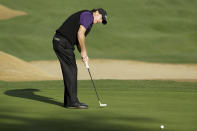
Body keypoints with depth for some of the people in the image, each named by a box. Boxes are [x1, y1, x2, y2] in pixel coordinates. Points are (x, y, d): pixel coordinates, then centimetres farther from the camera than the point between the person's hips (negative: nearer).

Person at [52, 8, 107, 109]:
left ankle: (69, 101, 15)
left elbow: (78, 40, 23)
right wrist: (83, 51, -8)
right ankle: (72, 102, -4)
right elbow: (80, 34, -17)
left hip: (59, 42, 10)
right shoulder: (88, 15, -6)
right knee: (71, 71, -6)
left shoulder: (89, 23, 25)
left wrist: (83, 54, 8)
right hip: (63, 43, -10)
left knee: (69, 72, 12)